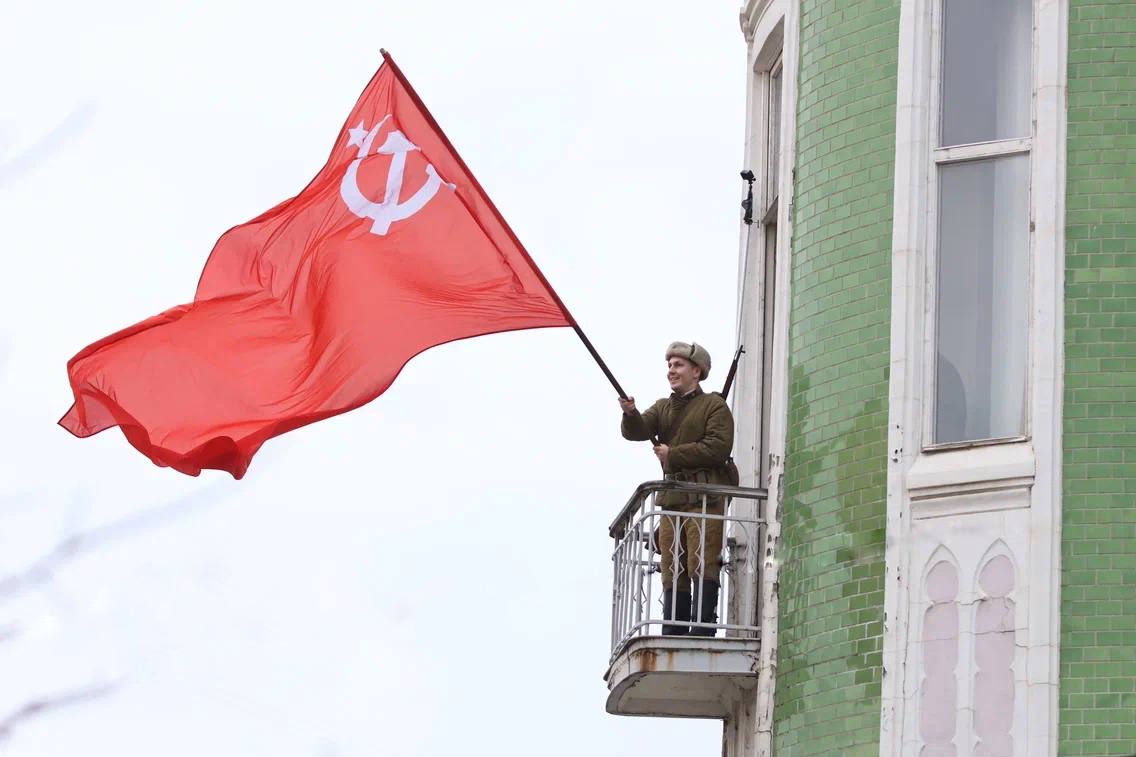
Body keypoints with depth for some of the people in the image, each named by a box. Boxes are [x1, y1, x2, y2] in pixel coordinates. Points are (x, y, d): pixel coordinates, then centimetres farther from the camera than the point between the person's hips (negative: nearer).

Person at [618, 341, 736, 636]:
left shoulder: (714, 406, 4)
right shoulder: (663, 408, 22)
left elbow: (718, 448, -10)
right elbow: (637, 431, 5)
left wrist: (672, 454, -8)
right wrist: (631, 414, -18)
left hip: (706, 497, -6)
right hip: (671, 498, 6)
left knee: (702, 565, -14)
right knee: (673, 571, 4)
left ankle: (702, 630, -19)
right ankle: (672, 635, 4)